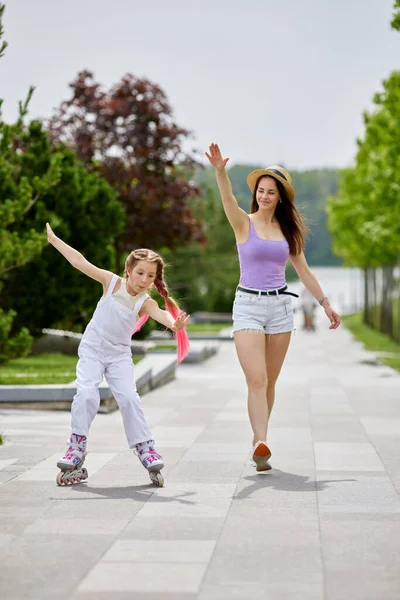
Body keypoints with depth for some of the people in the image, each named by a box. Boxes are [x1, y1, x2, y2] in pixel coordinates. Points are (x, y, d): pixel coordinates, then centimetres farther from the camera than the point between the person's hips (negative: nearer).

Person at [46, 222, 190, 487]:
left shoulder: (145, 302, -10)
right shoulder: (112, 282, -6)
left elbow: (160, 314, -32)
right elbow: (81, 262, -5)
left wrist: (174, 324, -55)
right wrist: (54, 239, -5)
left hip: (119, 355, 0)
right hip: (92, 350, 0)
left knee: (129, 397, -15)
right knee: (86, 393, -20)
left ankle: (145, 447, -3)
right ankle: (77, 447, -7)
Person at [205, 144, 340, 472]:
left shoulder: (287, 229, 10)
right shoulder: (244, 223, -2)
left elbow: (303, 269, 16)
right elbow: (228, 199, -23)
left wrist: (325, 303, 15)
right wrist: (220, 171, -42)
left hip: (280, 306, 4)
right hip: (248, 306, -4)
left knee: (270, 382, 8)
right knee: (256, 379, -16)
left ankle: (258, 442, 19)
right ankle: (261, 444, -24)